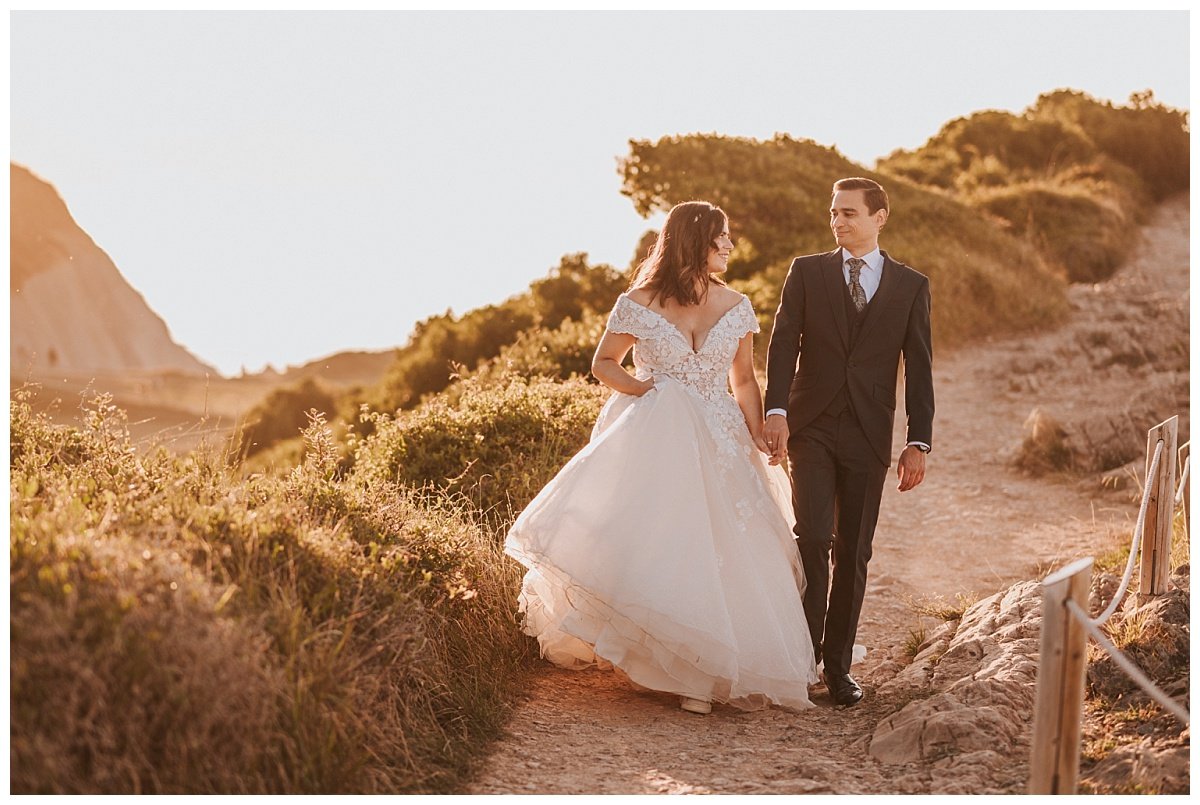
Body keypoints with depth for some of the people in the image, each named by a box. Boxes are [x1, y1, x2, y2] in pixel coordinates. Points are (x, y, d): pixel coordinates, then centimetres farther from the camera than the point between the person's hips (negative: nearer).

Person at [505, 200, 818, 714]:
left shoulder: (735, 307, 7)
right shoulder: (639, 303, -3)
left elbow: (744, 382, 10)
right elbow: (603, 364, 7)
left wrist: (760, 446, -1)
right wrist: (641, 388, -11)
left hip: (719, 445, 3)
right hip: (657, 442, -3)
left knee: (728, 556, -2)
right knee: (663, 551, -7)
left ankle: (731, 671, 10)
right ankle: (685, 674, 5)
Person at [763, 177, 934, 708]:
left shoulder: (910, 286, 7)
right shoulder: (807, 272, 6)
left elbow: (919, 368, 5)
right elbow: (783, 343, -2)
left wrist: (918, 443, -2)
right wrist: (776, 411, -17)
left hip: (869, 435, 1)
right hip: (811, 427, -1)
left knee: (853, 552, 5)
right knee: (813, 539, -13)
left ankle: (837, 664, 15)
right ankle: (805, 653, -1)